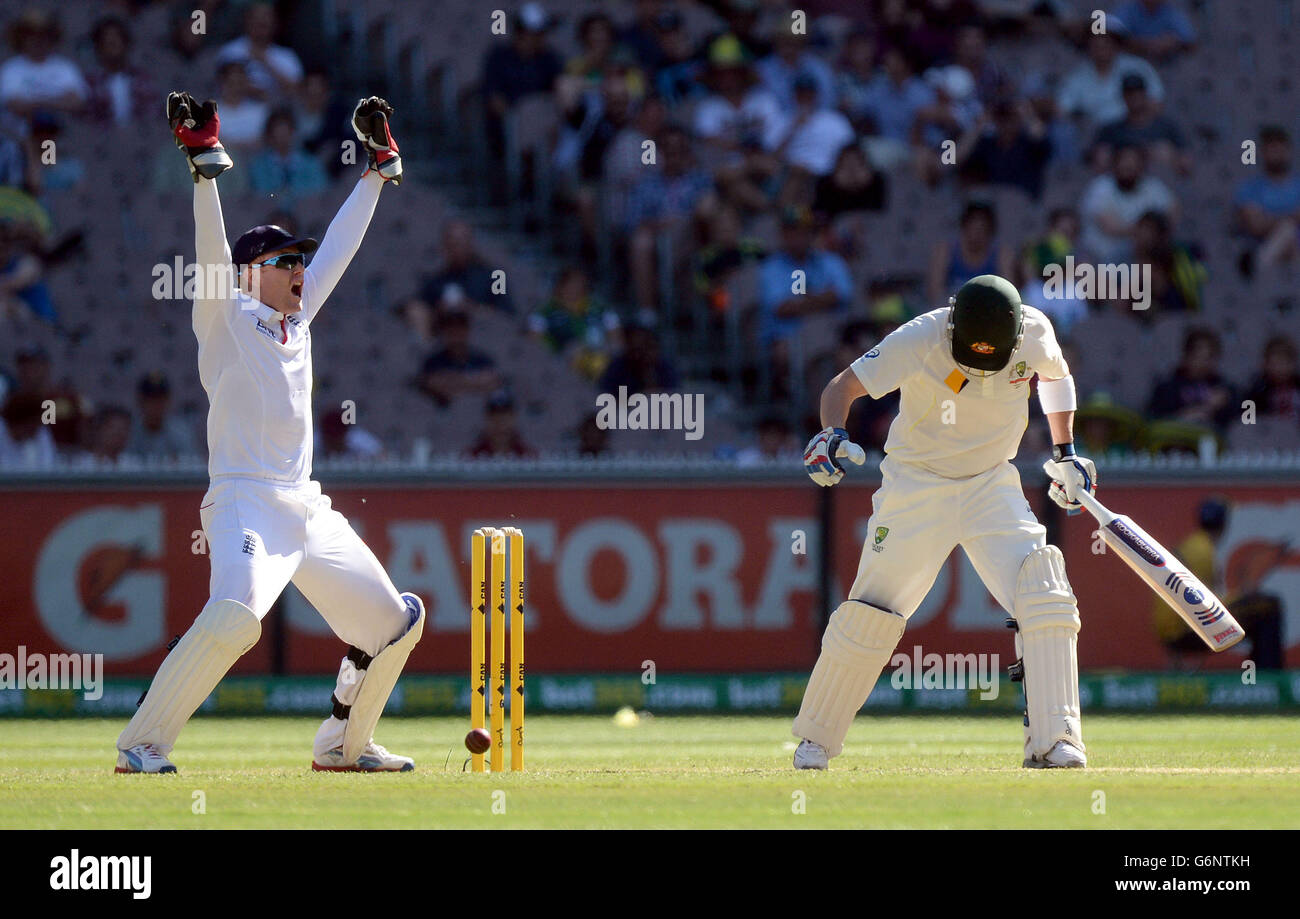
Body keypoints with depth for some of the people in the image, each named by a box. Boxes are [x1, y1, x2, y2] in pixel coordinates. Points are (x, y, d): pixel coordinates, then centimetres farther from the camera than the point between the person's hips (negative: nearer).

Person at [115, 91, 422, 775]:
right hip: (246, 504, -8)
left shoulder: (297, 319, 18)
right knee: (234, 616, -32)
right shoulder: (225, 316, 0)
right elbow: (212, 251, -15)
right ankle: (142, 744, -23)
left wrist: (378, 167, 24)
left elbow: (338, 248, 24)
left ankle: (342, 744, 24)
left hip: (309, 512, 8)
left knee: (394, 620, 9)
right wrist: (204, 161, -26)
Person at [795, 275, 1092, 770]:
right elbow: (843, 385, -24)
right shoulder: (921, 339, -23)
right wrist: (832, 433, -44)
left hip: (992, 487, 3)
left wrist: (1064, 452, 9)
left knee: (1043, 593, -17)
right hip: (916, 483, -2)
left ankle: (1051, 742, -15)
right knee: (872, 612, -3)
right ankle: (814, 741, 16)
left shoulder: (1034, 333, -12)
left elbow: (1056, 375, 12)